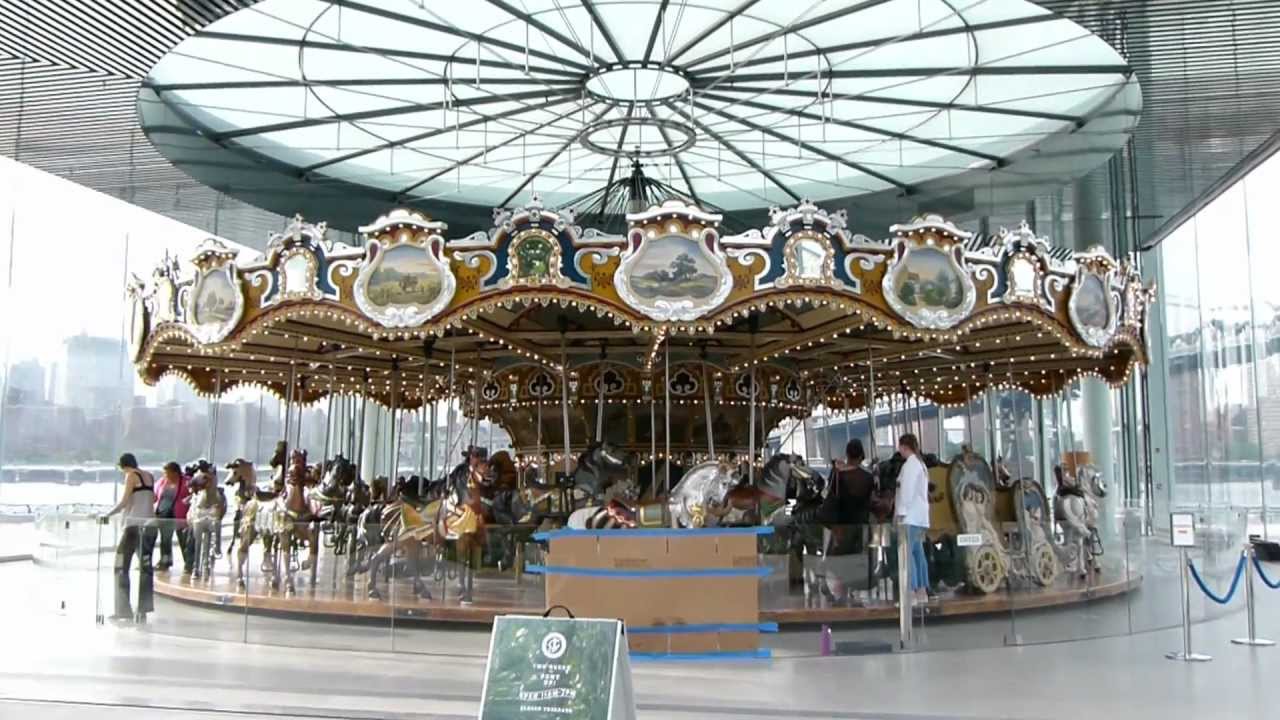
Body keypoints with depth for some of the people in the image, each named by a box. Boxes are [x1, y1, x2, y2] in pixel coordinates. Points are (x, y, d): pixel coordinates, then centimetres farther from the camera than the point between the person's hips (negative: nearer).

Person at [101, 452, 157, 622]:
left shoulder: (131, 476, -5)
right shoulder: (149, 476, 14)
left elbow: (124, 502, -12)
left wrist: (107, 515, -4)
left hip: (135, 525, -7)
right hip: (150, 525, 7)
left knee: (122, 566, 2)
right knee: (145, 566, 8)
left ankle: (124, 611, -1)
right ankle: (143, 611, 9)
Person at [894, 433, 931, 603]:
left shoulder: (910, 464, -9)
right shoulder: (919, 463, 20)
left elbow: (907, 489, -17)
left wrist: (901, 512, -18)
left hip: (910, 516, -10)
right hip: (919, 515, 10)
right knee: (918, 552, 11)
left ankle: (911, 593, -18)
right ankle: (922, 593, 14)